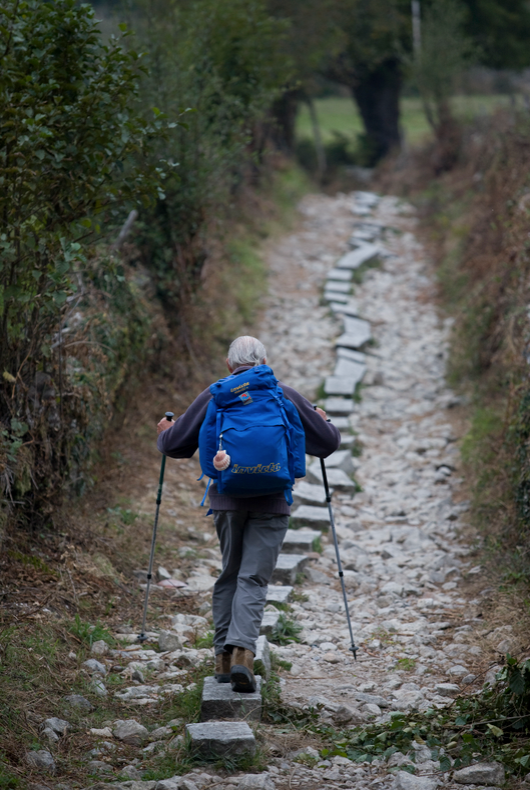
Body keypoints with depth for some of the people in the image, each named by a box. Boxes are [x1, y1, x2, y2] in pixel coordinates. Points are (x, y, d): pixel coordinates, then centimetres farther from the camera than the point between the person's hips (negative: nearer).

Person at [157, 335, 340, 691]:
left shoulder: (214, 396, 2)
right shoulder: (286, 396, 3)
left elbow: (175, 444, 5)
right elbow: (327, 443, 10)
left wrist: (166, 432, 28)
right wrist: (326, 423, 33)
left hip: (226, 500, 1)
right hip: (271, 503, -1)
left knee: (229, 575, 16)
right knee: (254, 579, -1)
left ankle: (224, 655, 15)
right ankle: (242, 652, -19)